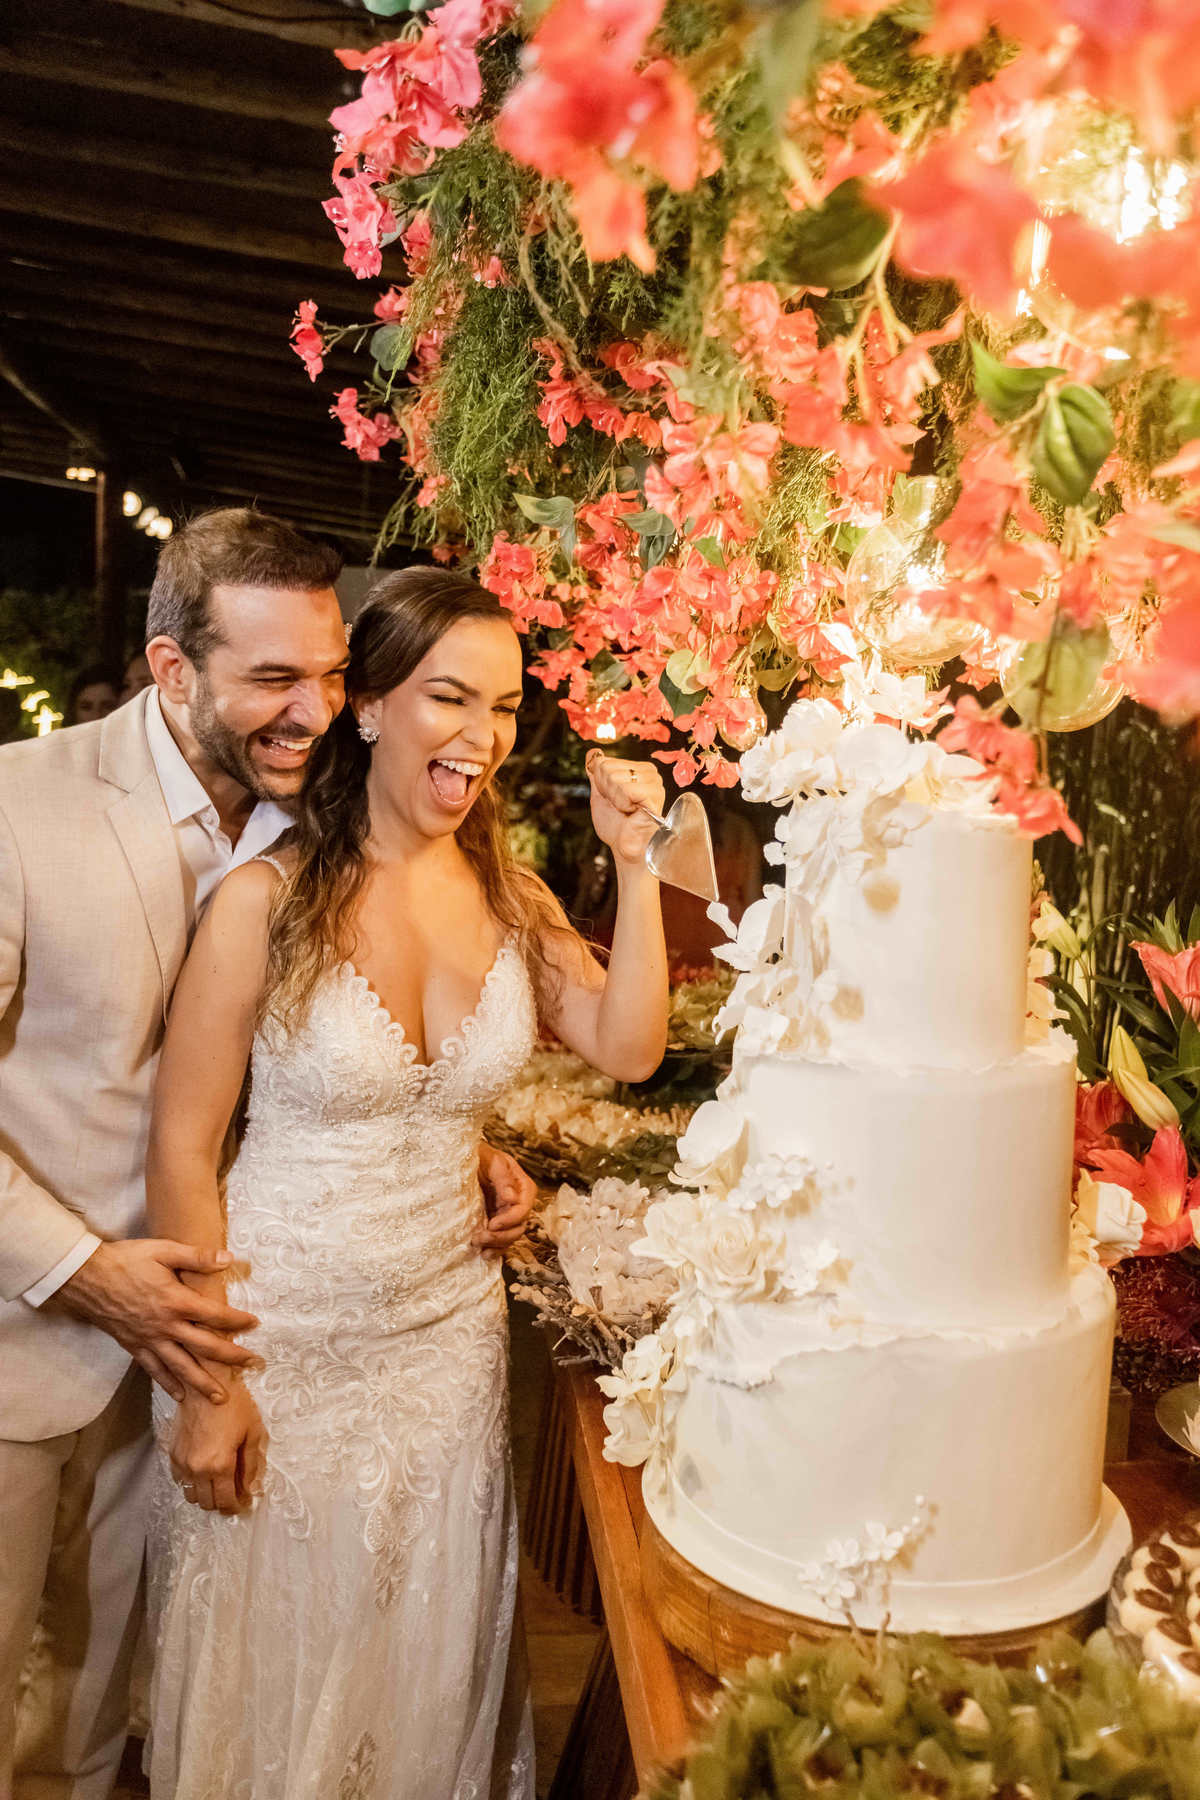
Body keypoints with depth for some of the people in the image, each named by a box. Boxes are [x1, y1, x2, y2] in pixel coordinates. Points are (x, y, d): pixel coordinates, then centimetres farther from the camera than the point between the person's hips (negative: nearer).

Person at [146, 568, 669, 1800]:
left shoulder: (508, 898, 0)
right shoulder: (268, 901, -15)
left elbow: (628, 1048, -9)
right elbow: (182, 1152, -12)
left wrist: (634, 863, -14)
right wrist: (207, 1380, -12)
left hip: (450, 1329, 4)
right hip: (284, 1337, -3)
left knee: (430, 1662, 22)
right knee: (273, 1663, 18)